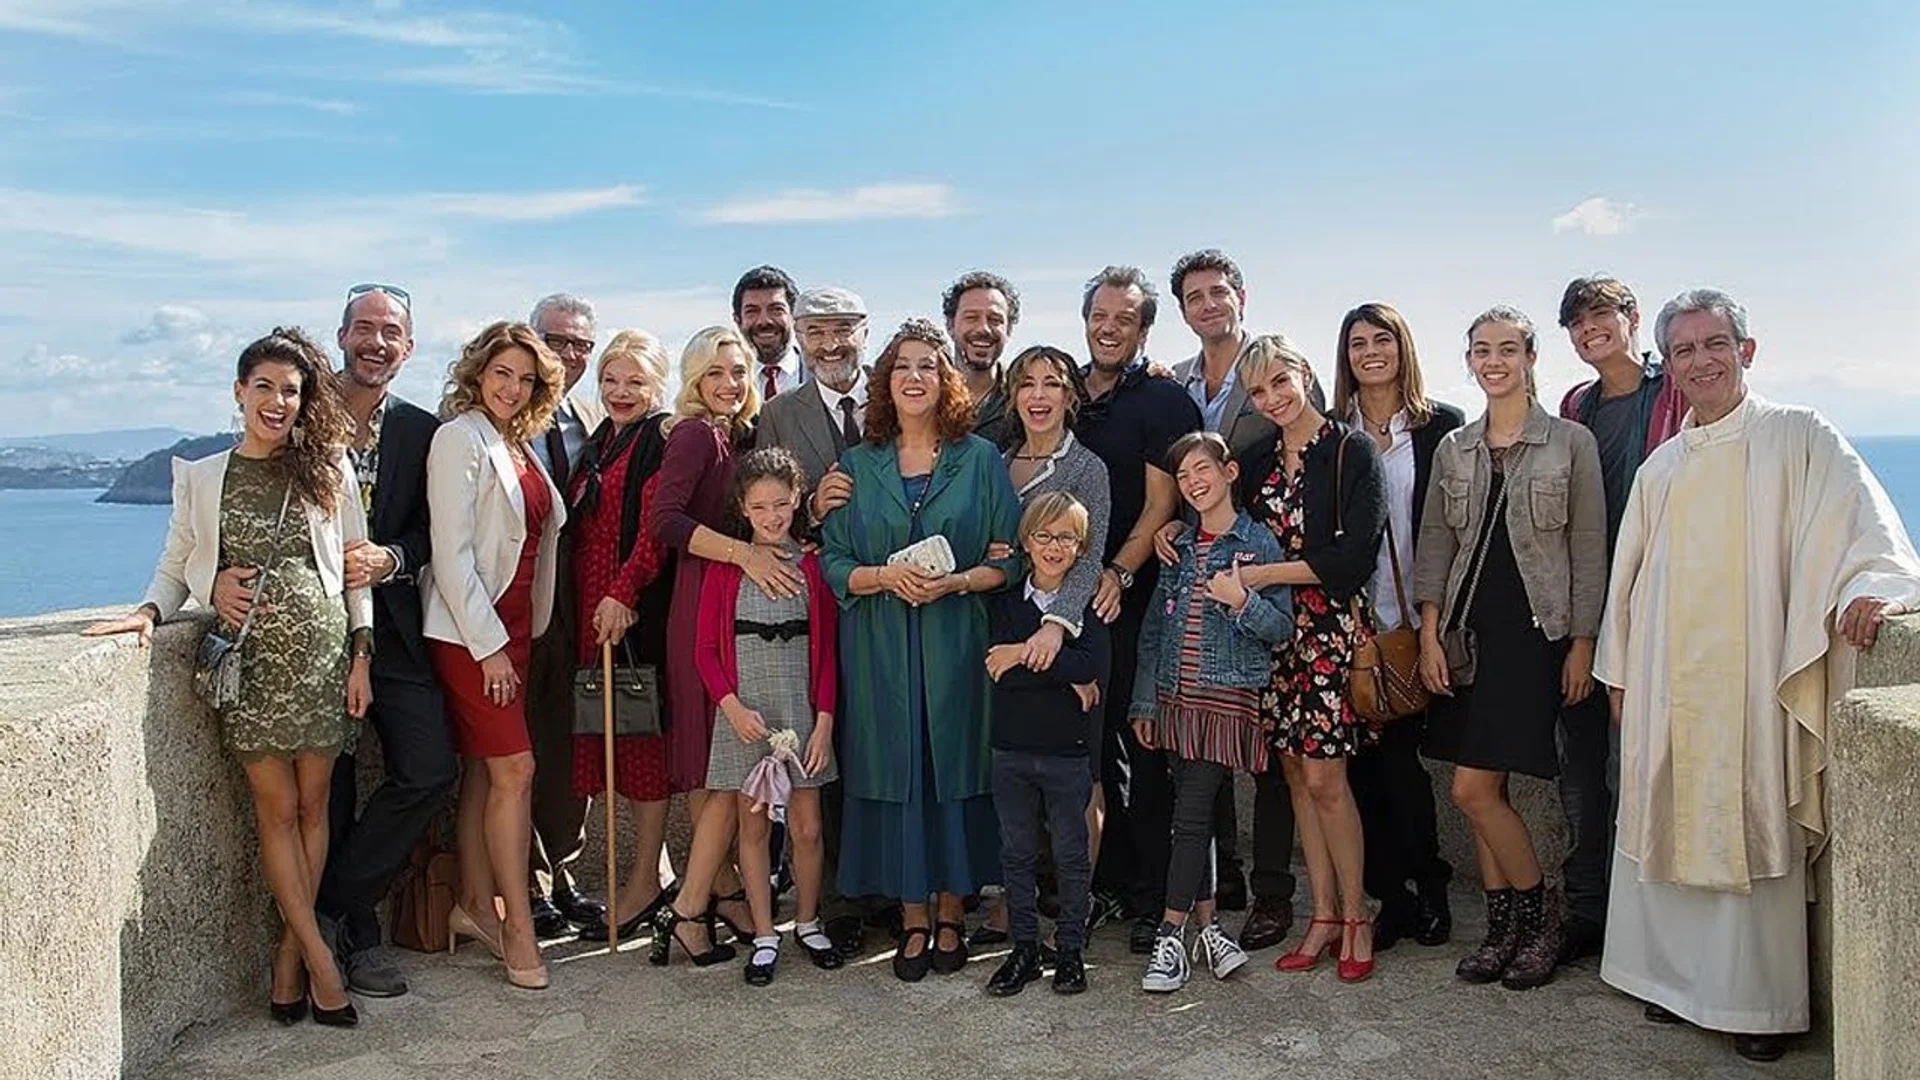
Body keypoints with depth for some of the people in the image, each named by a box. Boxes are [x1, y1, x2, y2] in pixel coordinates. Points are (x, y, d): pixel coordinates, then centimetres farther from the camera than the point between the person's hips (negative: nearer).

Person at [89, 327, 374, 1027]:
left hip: (321, 646, 0)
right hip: (247, 655, 0)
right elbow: (176, 565, 9)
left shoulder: (328, 466, 5)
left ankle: (289, 954, 16)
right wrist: (149, 612, -12)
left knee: (312, 804, 4)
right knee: (276, 808, 1)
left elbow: (356, 567, 5)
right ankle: (320, 958, 8)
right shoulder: (200, 477, 8)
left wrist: (361, 653, 0)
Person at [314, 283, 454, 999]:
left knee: (430, 771, -9)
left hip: (390, 627, 2)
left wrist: (388, 558, -15)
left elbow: (430, 534, 5)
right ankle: (355, 932, 22)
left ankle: (333, 908, 9)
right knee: (328, 790, 4)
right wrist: (224, 575, -19)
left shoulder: (421, 431, 9)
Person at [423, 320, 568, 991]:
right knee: (515, 769, -9)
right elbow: (451, 552, -15)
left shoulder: (520, 446, 14)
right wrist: (489, 646, -16)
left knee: (484, 770, 12)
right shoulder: (460, 437, -9)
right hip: (470, 631, -7)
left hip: (513, 626, 7)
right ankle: (518, 927, -2)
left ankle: (476, 906, 20)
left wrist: (517, 636, 9)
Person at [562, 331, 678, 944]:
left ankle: (644, 883, 4)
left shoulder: (663, 440, -6)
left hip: (638, 611, -8)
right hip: (593, 614, 8)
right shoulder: (597, 445, 19)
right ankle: (651, 870, 19)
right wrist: (585, 606, 13)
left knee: (641, 734, -3)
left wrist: (624, 593, -23)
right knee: (613, 735, 9)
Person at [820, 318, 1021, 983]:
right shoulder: (858, 465, 9)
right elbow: (833, 561, 5)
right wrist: (885, 576, -13)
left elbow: (1008, 557, 0)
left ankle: (950, 915, 18)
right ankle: (912, 920, 16)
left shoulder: (980, 459, 4)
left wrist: (955, 583, -16)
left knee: (955, 768, 4)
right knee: (896, 771, 4)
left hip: (957, 645, -1)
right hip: (880, 647, 1)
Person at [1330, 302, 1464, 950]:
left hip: (1414, 623, -2)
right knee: (1361, 760, 3)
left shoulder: (1442, 426, 3)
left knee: (1399, 752, -5)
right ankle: (1394, 896, 17)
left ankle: (1428, 886, 17)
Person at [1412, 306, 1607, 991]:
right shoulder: (1453, 449, 10)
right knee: (1486, 788, 7)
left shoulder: (1571, 443, -1)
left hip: (1536, 632, -5)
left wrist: (1582, 643, -5)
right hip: (1469, 633, 5)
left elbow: (1590, 550, -1)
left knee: (1475, 789, -9)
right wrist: (1430, 634, 2)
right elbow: (1434, 543, 10)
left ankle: (1538, 915, 11)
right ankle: (1504, 924, 19)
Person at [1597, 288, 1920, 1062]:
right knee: (1670, 828, 7)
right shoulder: (1661, 468, 14)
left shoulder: (1798, 438, 1)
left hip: (1754, 678, -4)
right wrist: (1619, 672, 16)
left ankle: (1762, 1001, 10)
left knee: (1753, 832, -1)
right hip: (1668, 687, 4)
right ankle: (1677, 977, 19)